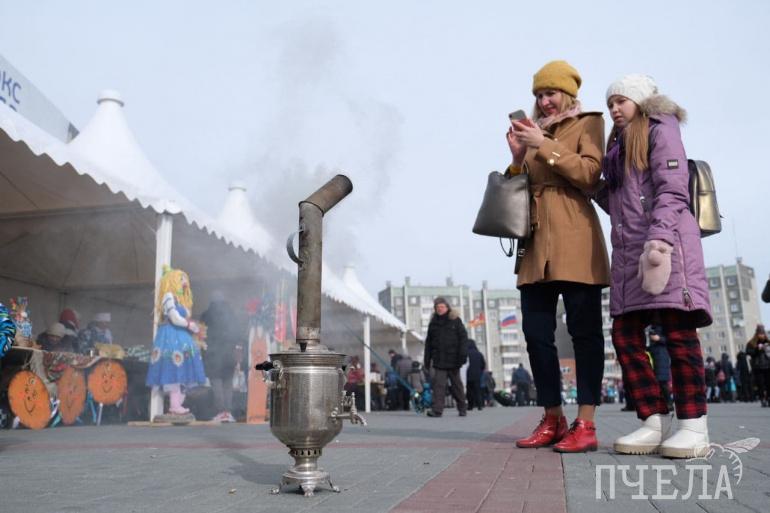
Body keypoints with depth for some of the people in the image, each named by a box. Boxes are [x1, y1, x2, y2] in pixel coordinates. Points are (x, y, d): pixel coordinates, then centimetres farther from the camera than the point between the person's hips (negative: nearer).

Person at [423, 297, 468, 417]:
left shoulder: (455, 320, 1)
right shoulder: (433, 323, 10)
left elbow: (463, 338, -3)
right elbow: (428, 343, 12)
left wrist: (462, 355, -12)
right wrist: (427, 359, 7)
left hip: (453, 359, -2)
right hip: (439, 360, 2)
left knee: (456, 384, 9)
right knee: (438, 384, -10)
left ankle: (462, 408, 24)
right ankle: (437, 410, -13)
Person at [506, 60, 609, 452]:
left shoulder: (588, 123, 9)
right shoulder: (534, 133, 23)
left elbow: (589, 174, -8)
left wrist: (546, 146, -11)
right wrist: (518, 157, 3)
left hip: (574, 240, -5)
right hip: (537, 239, 6)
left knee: (584, 329, -6)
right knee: (536, 332, 1)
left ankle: (585, 425, -3)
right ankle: (552, 420, 10)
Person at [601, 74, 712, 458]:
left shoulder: (661, 129, 6)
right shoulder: (618, 146, 28)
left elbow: (672, 189, -9)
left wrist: (660, 238, -22)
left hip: (665, 241, -7)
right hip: (628, 249, 8)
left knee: (677, 332, -10)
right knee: (625, 336, -2)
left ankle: (693, 426, -5)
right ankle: (655, 422, 1)